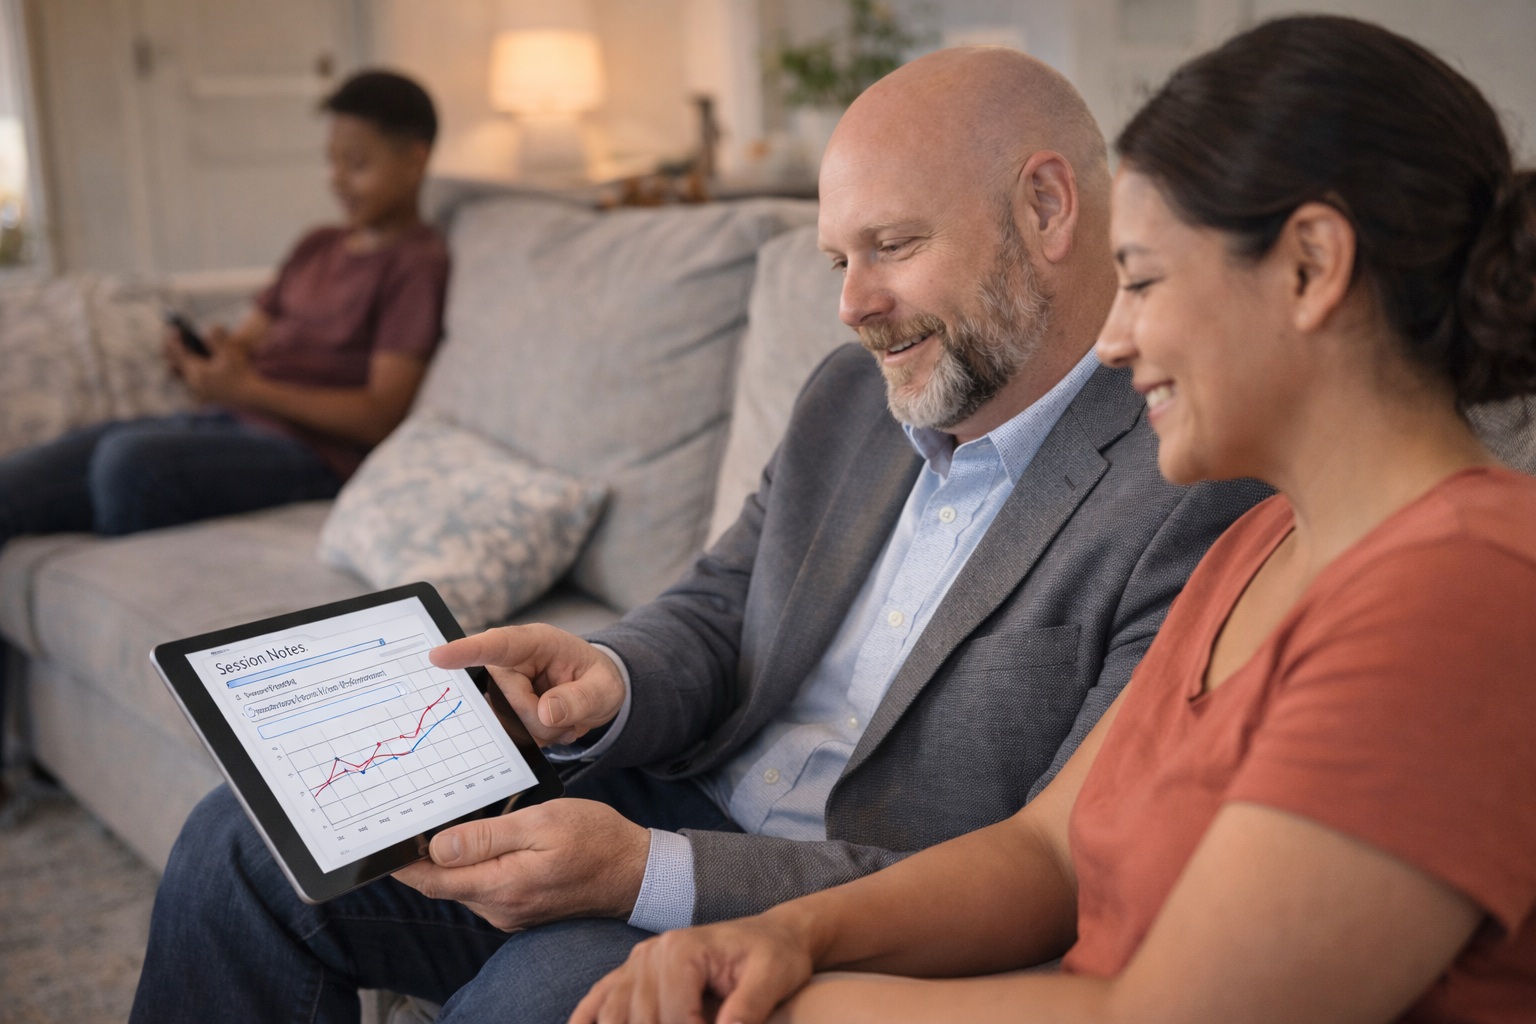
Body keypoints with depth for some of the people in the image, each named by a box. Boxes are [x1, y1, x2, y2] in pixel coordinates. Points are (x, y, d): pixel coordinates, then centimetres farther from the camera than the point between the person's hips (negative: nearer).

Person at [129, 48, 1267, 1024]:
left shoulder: (1202, 501, -19)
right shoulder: (854, 394, 7)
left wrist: (650, 875, -26)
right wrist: (611, 683, -12)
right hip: (674, 810, 7)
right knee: (246, 842, -2)